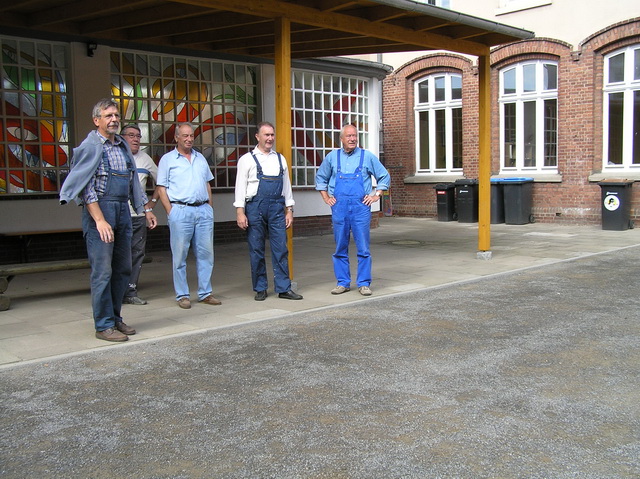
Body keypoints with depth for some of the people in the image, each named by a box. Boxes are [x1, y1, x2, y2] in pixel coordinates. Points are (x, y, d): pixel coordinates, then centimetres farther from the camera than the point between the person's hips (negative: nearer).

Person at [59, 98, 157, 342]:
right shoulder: (91, 146, -6)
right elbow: (87, 187, -12)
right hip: (100, 209, -7)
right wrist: (100, 220, -20)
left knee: (122, 269, 11)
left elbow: (134, 181, 22)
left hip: (123, 211, 7)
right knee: (103, 271, -4)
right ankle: (104, 325, 4)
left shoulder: (123, 146, 15)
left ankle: (115, 317, 22)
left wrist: (147, 209, 20)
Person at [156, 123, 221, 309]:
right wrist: (170, 212, -8)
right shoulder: (167, 159, 4)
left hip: (203, 210, 4)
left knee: (206, 253, 4)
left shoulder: (201, 158, 18)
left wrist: (210, 208, 12)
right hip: (181, 211, -4)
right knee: (180, 255, 0)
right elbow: (161, 188, 1)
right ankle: (182, 295, 8)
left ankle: (205, 293, 13)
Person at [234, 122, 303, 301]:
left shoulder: (280, 159, 15)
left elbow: (286, 185, 16)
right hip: (255, 207, -3)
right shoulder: (247, 159, 3)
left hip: (277, 208, 3)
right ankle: (260, 289, 15)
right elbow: (241, 186, -1)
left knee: (281, 249, 0)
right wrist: (240, 212, -8)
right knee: (256, 251, 4)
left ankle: (283, 288, 6)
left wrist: (289, 210, 11)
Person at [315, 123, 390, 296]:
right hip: (339, 207, 2)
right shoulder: (332, 157, 9)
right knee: (340, 248, 6)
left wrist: (376, 196, 6)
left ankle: (364, 283, 6)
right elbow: (320, 178, 21)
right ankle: (343, 282, 15)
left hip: (361, 206, -1)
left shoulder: (367, 157, 6)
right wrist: (326, 198, 12)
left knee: (363, 248, -2)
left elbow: (384, 177, 14)